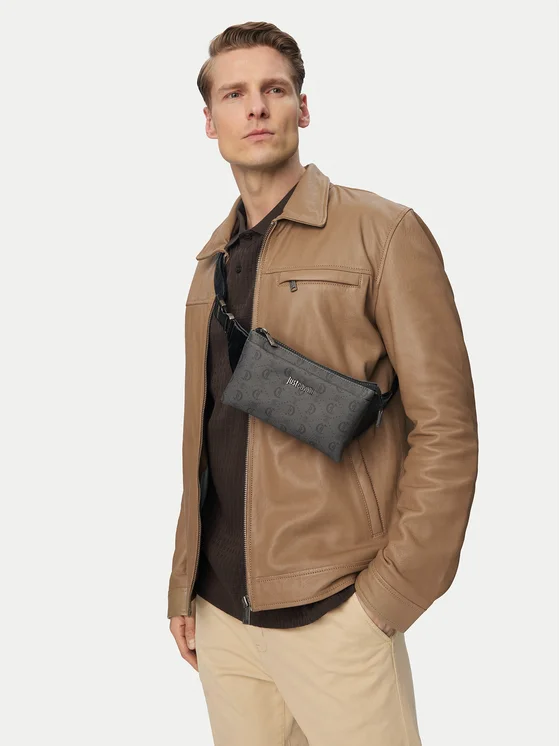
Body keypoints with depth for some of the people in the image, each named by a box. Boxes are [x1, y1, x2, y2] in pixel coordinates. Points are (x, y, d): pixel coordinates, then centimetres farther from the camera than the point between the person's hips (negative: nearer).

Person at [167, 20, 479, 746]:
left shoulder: (382, 232, -7)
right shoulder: (211, 263, 12)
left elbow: (445, 427, -10)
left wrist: (388, 597, -12)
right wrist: (184, 586, 12)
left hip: (331, 617, -5)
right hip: (221, 612, 5)